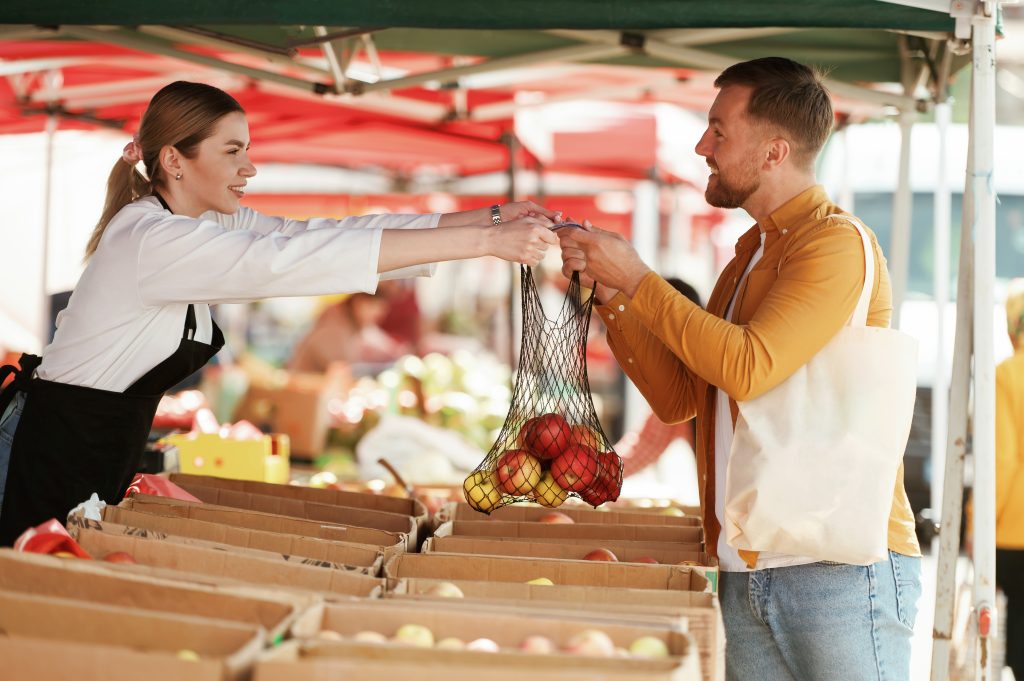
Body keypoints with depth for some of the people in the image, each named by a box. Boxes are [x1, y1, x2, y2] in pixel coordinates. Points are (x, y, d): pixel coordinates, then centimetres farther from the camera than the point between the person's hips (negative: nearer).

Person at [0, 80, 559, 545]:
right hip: (56, 455, -9)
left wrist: (492, 217, -11)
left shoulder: (215, 220, 4)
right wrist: (485, 241, -35)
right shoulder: (151, 240, -24)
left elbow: (321, 232, -2)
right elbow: (293, 260, -33)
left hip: (112, 451, 9)